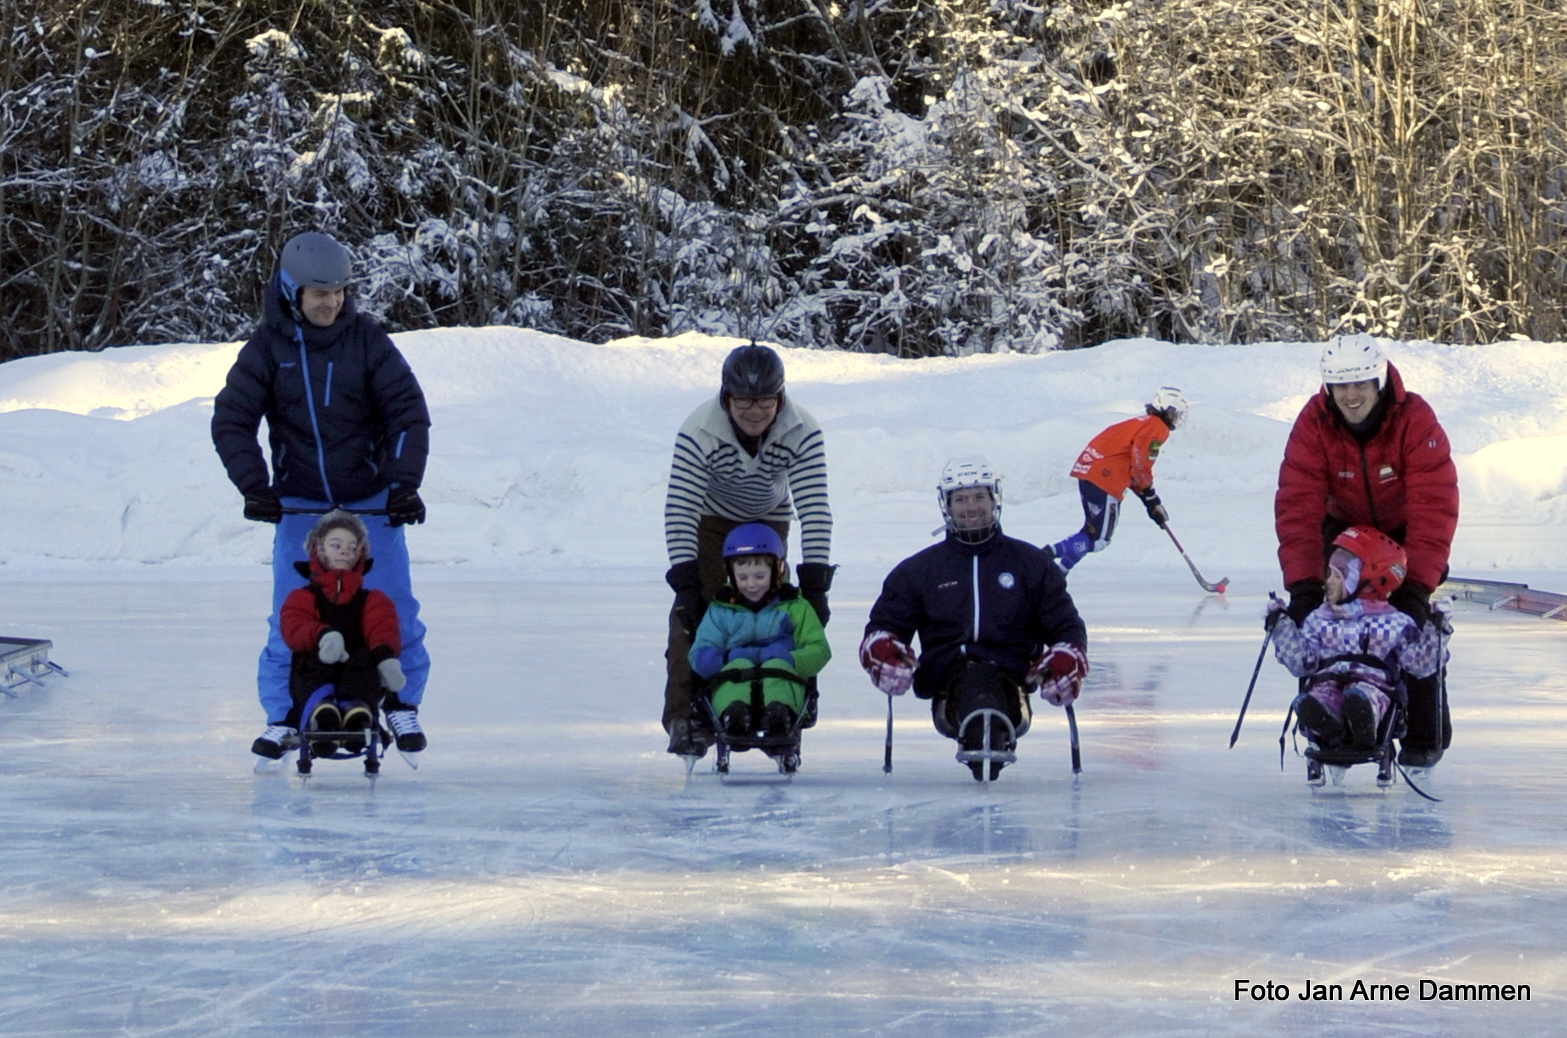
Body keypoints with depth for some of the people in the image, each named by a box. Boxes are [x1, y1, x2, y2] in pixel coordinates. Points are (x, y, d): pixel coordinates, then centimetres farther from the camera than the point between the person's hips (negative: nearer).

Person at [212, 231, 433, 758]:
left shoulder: (366, 339, -7)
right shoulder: (267, 348, -6)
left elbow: (408, 412, -7)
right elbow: (231, 420, -5)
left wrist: (404, 482, -16)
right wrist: (254, 486, -16)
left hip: (371, 499, 0)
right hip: (298, 502, 0)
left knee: (393, 605, -2)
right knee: (290, 614, -5)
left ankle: (402, 702, 15)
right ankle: (282, 715, 7)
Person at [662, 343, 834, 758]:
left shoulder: (802, 432, -30)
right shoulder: (699, 431, -34)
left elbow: (815, 509, -28)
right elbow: (679, 510, -33)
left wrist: (815, 581, -34)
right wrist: (684, 580, -39)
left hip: (769, 519, 2)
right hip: (710, 518, -1)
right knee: (693, 613, -15)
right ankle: (684, 717, -13)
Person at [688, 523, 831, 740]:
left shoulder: (794, 608, 17)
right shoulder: (720, 610, 19)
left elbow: (819, 651, 6)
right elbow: (699, 657, 7)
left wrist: (788, 660, -15)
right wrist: (731, 658, -13)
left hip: (781, 682, 0)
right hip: (732, 686, 0)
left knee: (778, 664, -32)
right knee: (738, 664, -32)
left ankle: (779, 713, -62)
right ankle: (733, 713, -62)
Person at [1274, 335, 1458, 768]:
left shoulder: (1416, 420, -32)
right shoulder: (1313, 424, -26)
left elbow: (1434, 506, -35)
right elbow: (1298, 505, -30)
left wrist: (1418, 584, -42)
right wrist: (1302, 583, -40)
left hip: (1406, 527, -2)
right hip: (1345, 526, 2)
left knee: (1416, 626, -14)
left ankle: (1425, 737, -1)